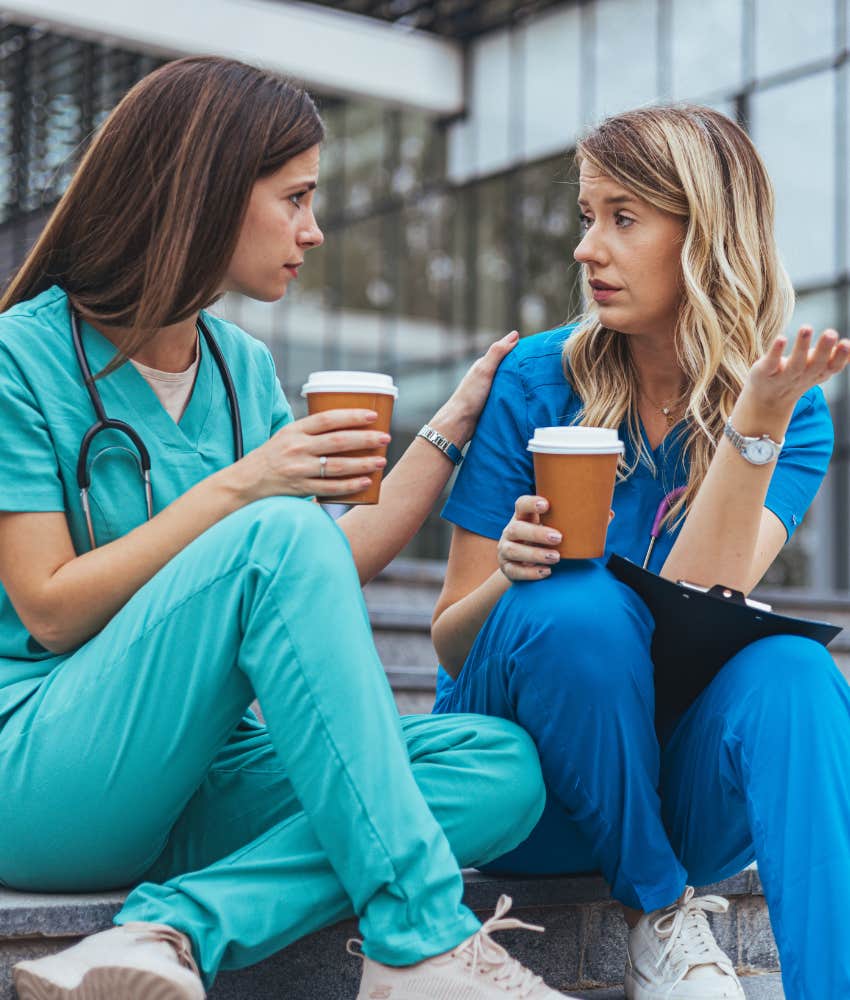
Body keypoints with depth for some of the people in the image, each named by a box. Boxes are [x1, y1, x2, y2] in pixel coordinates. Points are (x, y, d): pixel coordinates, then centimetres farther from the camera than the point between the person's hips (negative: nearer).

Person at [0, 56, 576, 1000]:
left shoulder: (244, 367, 14)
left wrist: (454, 425, 11)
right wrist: (239, 489, -17)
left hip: (196, 784, 7)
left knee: (502, 765, -18)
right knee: (276, 536, -30)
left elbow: (328, 584, 12)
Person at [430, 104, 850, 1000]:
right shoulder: (538, 381, -6)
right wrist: (511, 574, -26)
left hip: (674, 782, 0)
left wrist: (758, 418, -28)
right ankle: (656, 908, -11)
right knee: (582, 608, -31)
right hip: (527, 788, 0)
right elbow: (450, 645, -4)